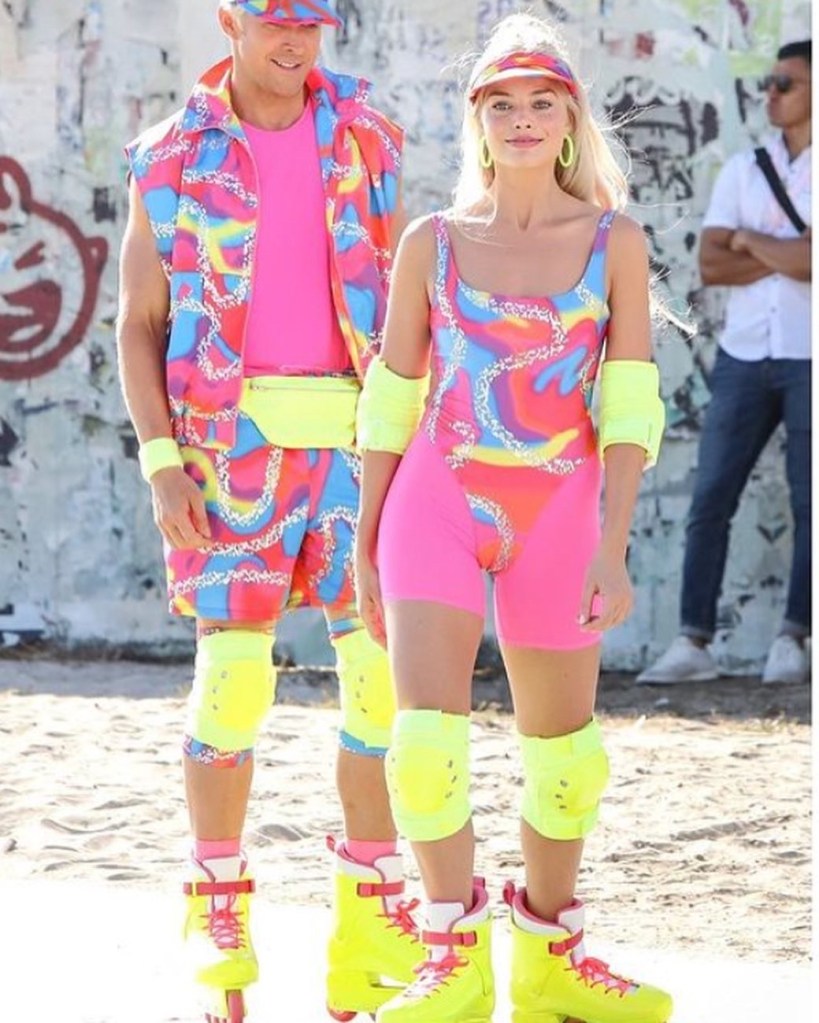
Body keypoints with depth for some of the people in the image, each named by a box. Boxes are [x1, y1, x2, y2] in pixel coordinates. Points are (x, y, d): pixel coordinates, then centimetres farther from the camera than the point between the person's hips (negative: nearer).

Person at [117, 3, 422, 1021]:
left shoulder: (366, 140, 6)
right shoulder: (171, 160, 2)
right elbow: (138, 326, 4)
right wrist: (162, 466, -7)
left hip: (357, 442, 2)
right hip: (232, 445, -2)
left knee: (383, 675, -3)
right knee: (232, 676, -8)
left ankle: (370, 921, 9)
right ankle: (218, 920, 7)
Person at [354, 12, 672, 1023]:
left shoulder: (614, 241, 1)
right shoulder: (432, 243, 2)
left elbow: (629, 407, -4)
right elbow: (391, 402, 7)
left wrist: (613, 550, -11)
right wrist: (364, 546, 7)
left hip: (556, 514, 1)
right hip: (437, 501, -1)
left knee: (565, 746, 10)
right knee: (426, 735, -16)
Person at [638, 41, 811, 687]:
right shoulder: (744, 170, 10)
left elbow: (811, 263, -16)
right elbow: (711, 265, 1)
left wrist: (749, 242, -2)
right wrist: (786, 257, -10)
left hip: (807, 359, -4)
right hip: (745, 355, 4)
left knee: (808, 505, 1)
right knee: (710, 500, -1)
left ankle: (792, 641, 9)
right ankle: (694, 643, 1)